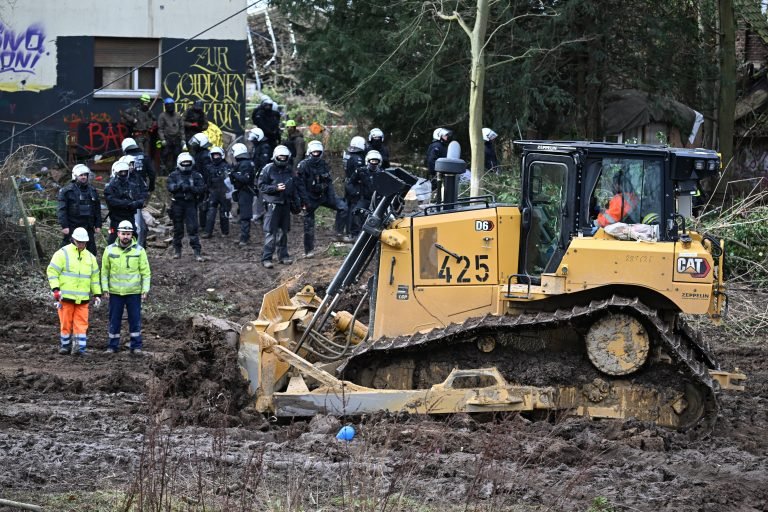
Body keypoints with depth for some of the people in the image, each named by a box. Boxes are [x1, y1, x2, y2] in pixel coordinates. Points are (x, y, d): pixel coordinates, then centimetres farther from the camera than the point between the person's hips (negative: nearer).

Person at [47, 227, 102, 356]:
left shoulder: (90, 257, 15)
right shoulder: (63, 253, -2)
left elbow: (95, 276, 22)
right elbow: (52, 271, -5)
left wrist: (97, 294, 17)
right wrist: (55, 289, -14)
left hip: (83, 297, 4)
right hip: (66, 296, -4)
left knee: (81, 323, -4)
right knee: (66, 323, 1)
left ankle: (80, 347, -7)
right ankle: (65, 345, 12)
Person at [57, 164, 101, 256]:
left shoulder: (92, 191, 13)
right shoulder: (67, 191, -4)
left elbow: (97, 210, 17)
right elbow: (62, 210, -8)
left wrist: (98, 225, 11)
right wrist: (64, 226, -15)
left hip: (88, 227, 5)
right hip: (72, 227, -5)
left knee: (92, 251, 7)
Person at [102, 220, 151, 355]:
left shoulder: (139, 250, 0)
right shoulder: (110, 250, 3)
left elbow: (146, 272, 2)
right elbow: (105, 271, 7)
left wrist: (145, 290, -5)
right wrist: (105, 289, 0)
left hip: (134, 292, -1)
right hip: (115, 292, 1)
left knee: (135, 319, 2)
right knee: (114, 320, 5)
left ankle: (136, 346, 10)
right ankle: (113, 346, 14)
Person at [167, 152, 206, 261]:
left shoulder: (196, 175, 5)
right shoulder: (174, 175, 6)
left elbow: (202, 188, -4)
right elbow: (169, 186, -8)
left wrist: (190, 188, -18)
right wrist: (180, 186, -23)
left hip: (190, 204, -1)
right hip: (177, 204, 1)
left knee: (193, 228, -8)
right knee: (178, 228, 10)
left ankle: (197, 252, -9)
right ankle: (177, 251, 21)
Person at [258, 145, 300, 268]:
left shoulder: (289, 170, 11)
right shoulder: (268, 169, -6)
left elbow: (294, 188, 19)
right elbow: (261, 185, -8)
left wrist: (297, 202, 15)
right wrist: (275, 188, -19)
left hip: (286, 204, 6)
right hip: (273, 204, -6)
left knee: (283, 231, 14)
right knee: (270, 232, -10)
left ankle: (283, 255, 23)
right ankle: (266, 258, -10)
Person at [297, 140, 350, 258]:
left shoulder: (324, 165, 3)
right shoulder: (303, 166, -13)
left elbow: (329, 182, 8)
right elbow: (301, 185, -14)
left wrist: (332, 197, -2)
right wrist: (304, 202, -19)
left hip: (323, 195, 5)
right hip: (310, 198, -5)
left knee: (342, 207, -11)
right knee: (309, 225, 1)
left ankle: (339, 233, -3)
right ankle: (309, 250, 12)